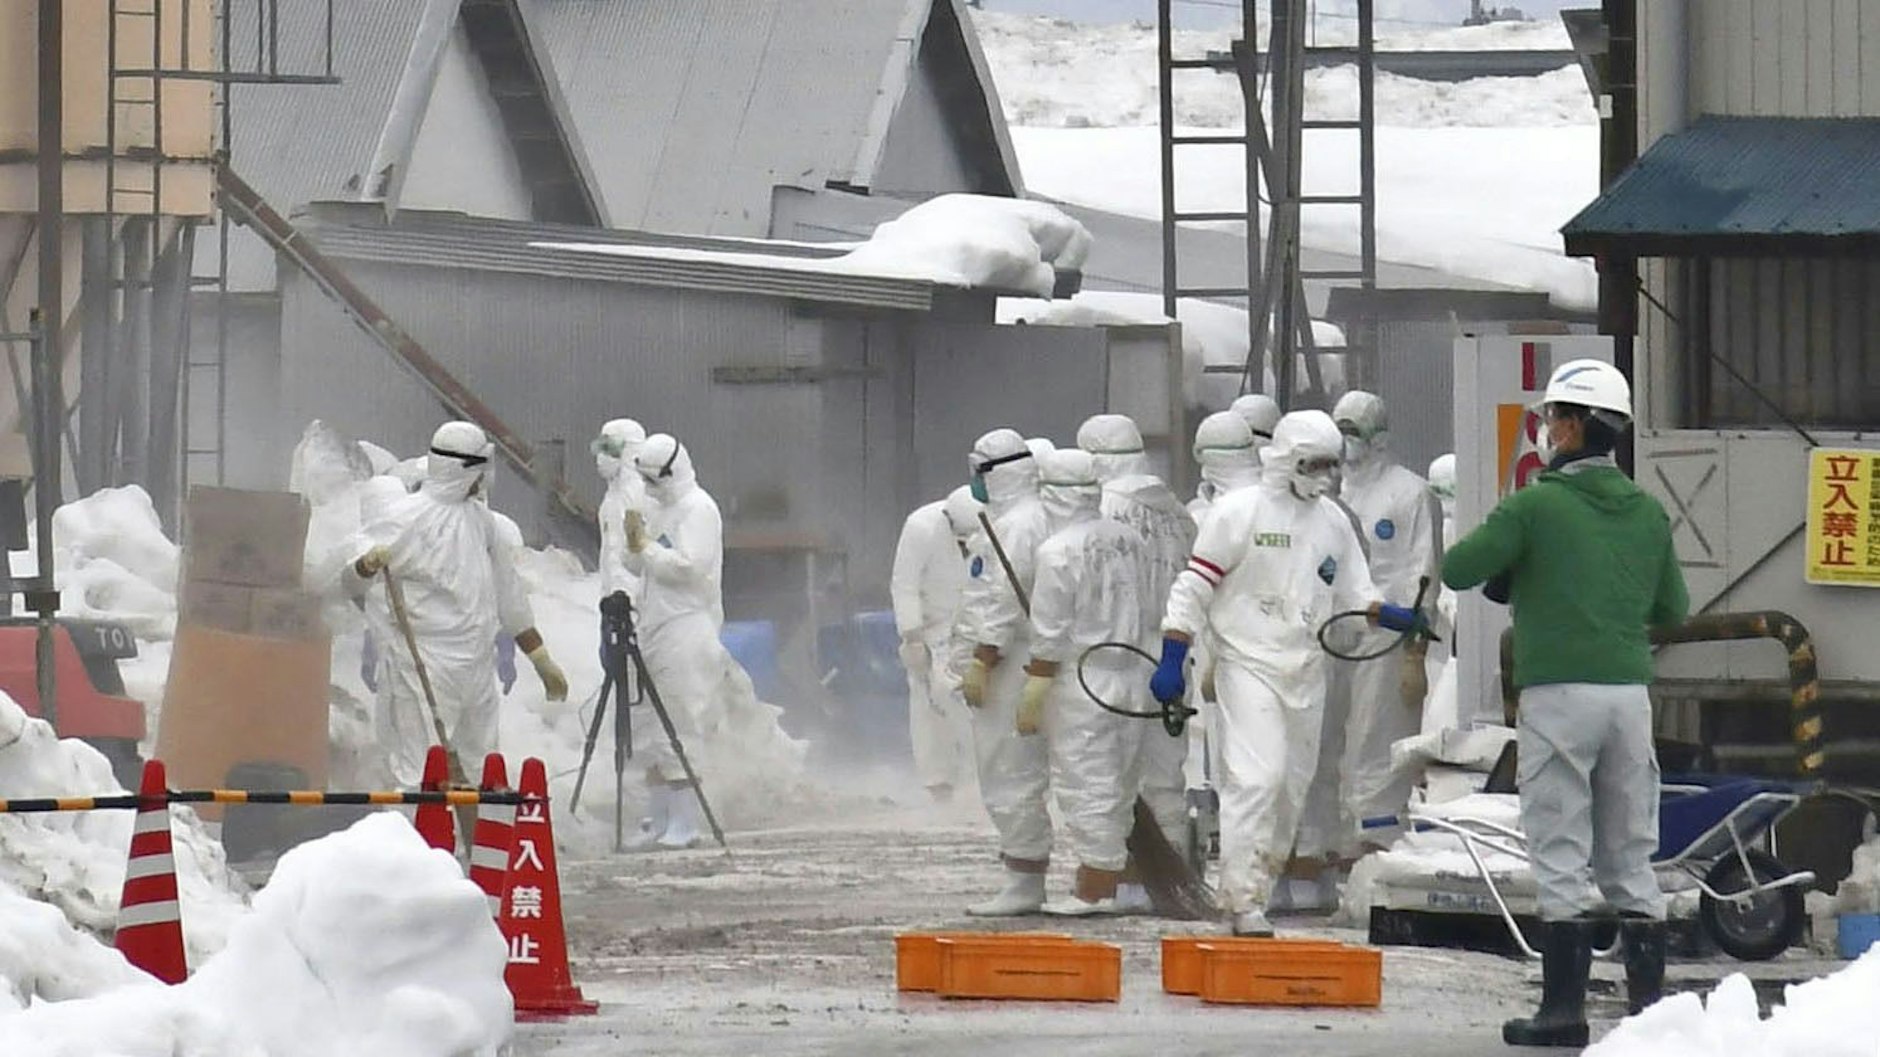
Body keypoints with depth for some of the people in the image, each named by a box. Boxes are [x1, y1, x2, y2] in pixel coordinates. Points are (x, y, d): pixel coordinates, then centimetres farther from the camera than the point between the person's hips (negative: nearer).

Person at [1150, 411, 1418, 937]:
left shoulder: (1333, 522, 13)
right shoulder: (1240, 512, -5)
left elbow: (1353, 594, 18)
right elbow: (1194, 587, -4)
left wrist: (1392, 616, -3)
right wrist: (1172, 660, -10)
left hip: (1306, 671, 6)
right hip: (1248, 662, -6)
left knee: (1292, 785, 9)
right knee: (1257, 777, -17)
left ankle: (1257, 889, 20)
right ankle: (1244, 899, -17)